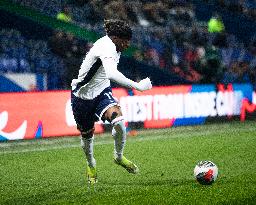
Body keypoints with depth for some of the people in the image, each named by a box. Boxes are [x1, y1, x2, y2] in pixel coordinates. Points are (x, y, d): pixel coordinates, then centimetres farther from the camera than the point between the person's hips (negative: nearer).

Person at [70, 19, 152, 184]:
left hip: (101, 92, 6)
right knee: (87, 135, 12)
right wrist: (137, 86, -51)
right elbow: (112, 74, -50)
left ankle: (119, 157, 0)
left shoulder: (112, 46, -2)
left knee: (118, 122, -24)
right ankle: (91, 165, 42)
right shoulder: (107, 48, -31)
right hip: (83, 95, -6)